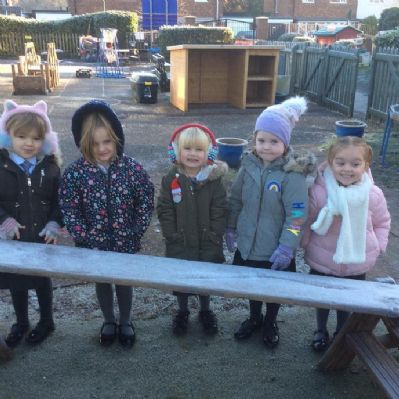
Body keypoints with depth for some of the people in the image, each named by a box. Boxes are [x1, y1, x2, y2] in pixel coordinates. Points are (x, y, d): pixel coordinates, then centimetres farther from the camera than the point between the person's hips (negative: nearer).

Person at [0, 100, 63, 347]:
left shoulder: (50, 166, -6)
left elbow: (59, 199, 0)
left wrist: (55, 224, -11)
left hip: (42, 237, 0)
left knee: (43, 280, 18)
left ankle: (46, 321, 39)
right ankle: (21, 323, 41)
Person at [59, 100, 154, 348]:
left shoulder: (133, 168, -14)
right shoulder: (74, 173, -15)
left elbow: (146, 203, -6)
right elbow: (69, 211, -9)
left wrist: (135, 234, -9)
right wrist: (87, 239, -13)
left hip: (126, 243, 0)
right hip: (94, 244, 1)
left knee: (124, 281, 18)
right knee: (102, 282, 21)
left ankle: (126, 322, 44)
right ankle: (109, 321, 47)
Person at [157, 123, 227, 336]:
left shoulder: (214, 179, -10)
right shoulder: (171, 179, -8)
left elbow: (219, 212, -8)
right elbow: (164, 211, -6)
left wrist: (213, 238, -11)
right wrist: (173, 237, -10)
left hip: (207, 245, 0)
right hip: (179, 246, 1)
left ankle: (205, 311, 42)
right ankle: (182, 312, 41)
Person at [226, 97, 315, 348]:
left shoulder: (293, 174, -21)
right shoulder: (249, 166, -6)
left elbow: (297, 215, -20)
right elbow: (235, 200, 6)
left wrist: (286, 247, -21)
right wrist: (231, 228, 9)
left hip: (276, 251, -4)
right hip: (248, 245, 4)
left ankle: (270, 323, 47)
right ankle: (254, 318, 51)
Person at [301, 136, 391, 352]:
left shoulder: (373, 194, -13)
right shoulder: (318, 190, -21)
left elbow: (382, 222, 5)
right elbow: (306, 220, -8)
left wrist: (377, 246, -2)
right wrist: (305, 243, -7)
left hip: (357, 264, 1)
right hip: (322, 262, -1)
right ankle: (321, 331, 49)